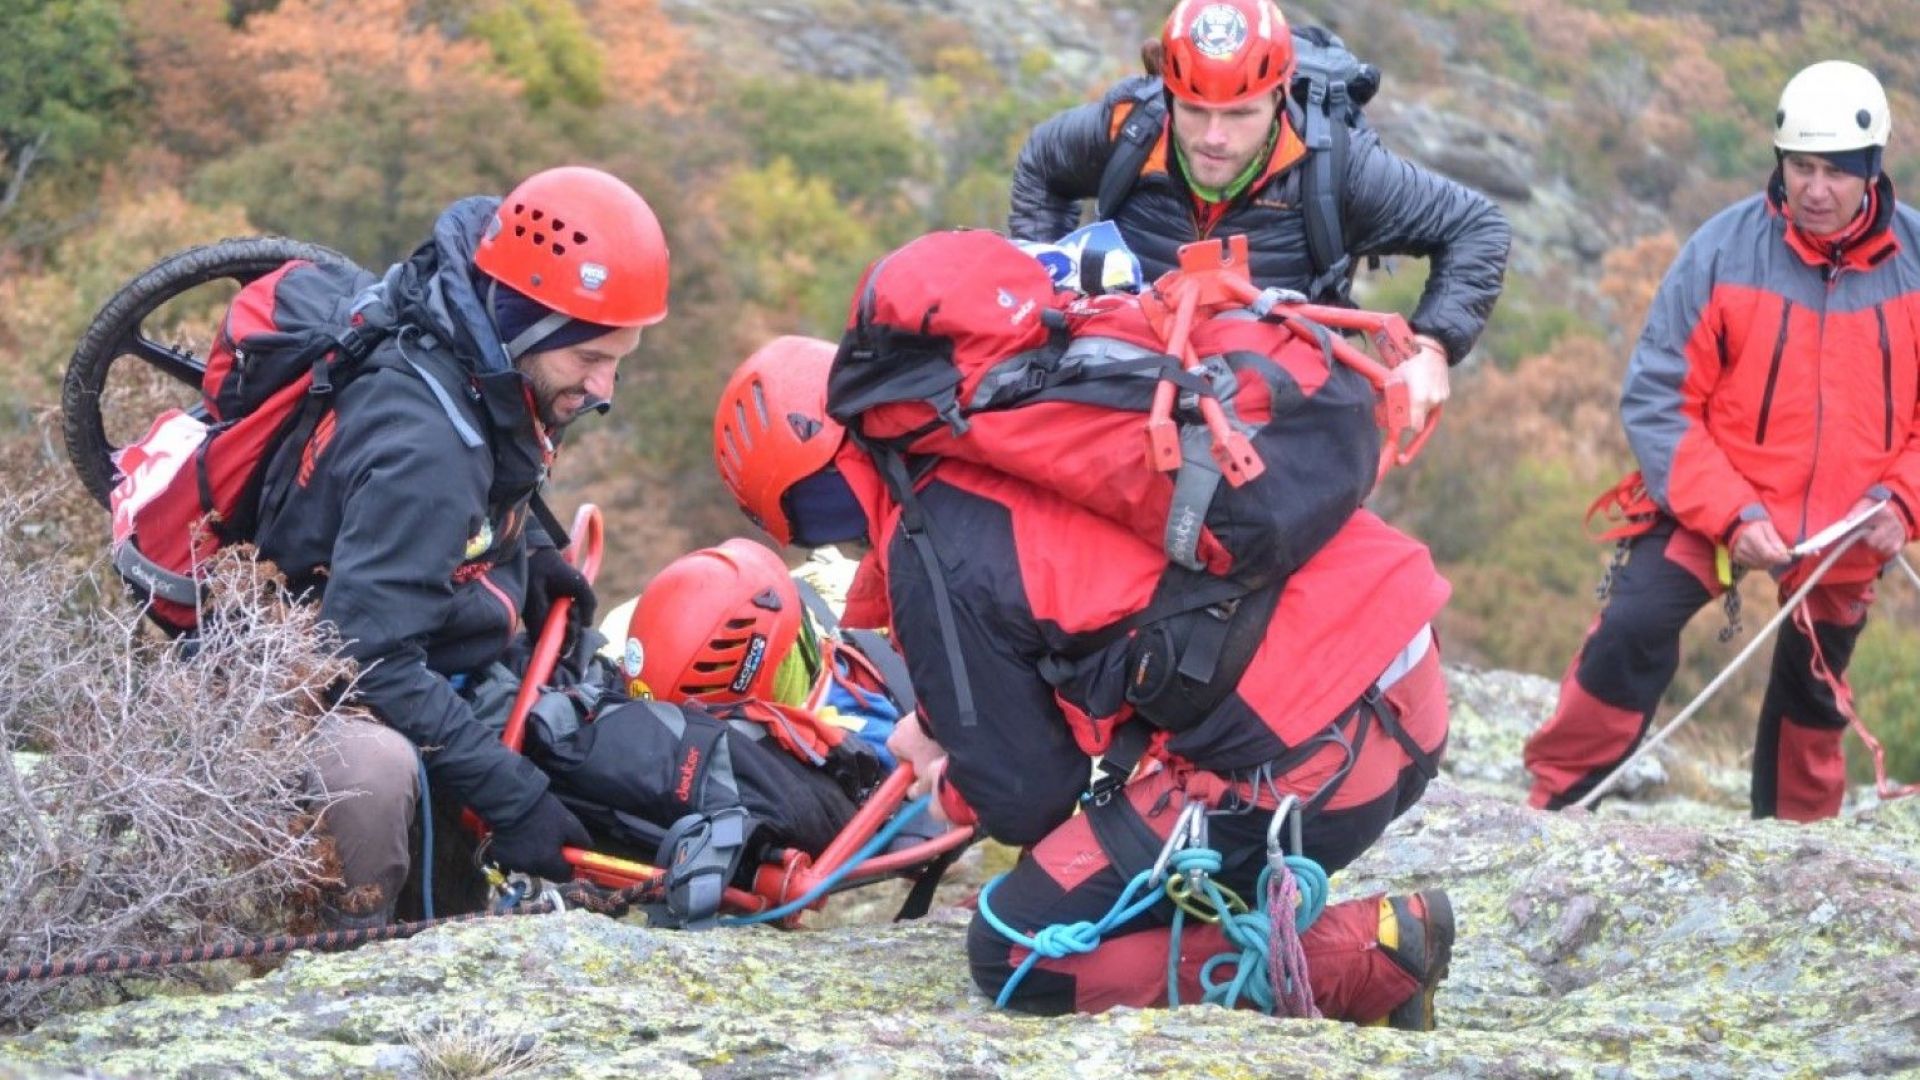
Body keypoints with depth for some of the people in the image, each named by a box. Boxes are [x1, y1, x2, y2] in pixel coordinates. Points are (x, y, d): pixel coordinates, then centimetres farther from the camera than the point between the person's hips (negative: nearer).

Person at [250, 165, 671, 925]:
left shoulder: (490, 395, -2)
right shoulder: (418, 447, -29)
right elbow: (370, 661, -33)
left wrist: (530, 550, 5)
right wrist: (514, 798, -32)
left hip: (433, 685, 10)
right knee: (375, 769, -39)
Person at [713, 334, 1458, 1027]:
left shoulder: (938, 559, -9)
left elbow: (1021, 801, -1)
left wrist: (948, 786, 22)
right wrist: (942, 732, 32)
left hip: (1303, 765, -9)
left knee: (1018, 957, 2)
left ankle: (1362, 963, -5)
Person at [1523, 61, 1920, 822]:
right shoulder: (1725, 249, -17)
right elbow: (1658, 398, -14)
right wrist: (1732, 513, -22)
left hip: (1846, 530, 3)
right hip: (1715, 506, -3)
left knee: (1814, 691, 19)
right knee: (1633, 629, -21)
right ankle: (1551, 803, -9)